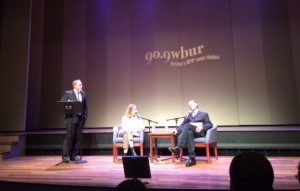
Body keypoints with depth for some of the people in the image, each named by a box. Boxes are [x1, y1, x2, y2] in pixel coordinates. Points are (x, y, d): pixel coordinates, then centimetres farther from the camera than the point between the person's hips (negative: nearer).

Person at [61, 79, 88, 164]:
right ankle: (65, 156, 11)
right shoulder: (68, 93, 0)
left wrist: (85, 116, 5)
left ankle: (74, 156, 16)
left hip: (80, 119, 4)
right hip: (71, 118, -4)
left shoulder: (83, 94, 11)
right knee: (70, 137, -2)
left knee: (78, 138, 6)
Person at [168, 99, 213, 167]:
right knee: (189, 133, -37)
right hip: (191, 132, 3)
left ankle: (178, 148, -42)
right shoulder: (189, 115, 26)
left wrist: (202, 127, -15)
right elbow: (183, 124, 16)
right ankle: (192, 159, -39)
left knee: (188, 125, -32)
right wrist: (177, 130, -4)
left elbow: (210, 124, 5)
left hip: (200, 132, -3)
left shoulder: (204, 114, 16)